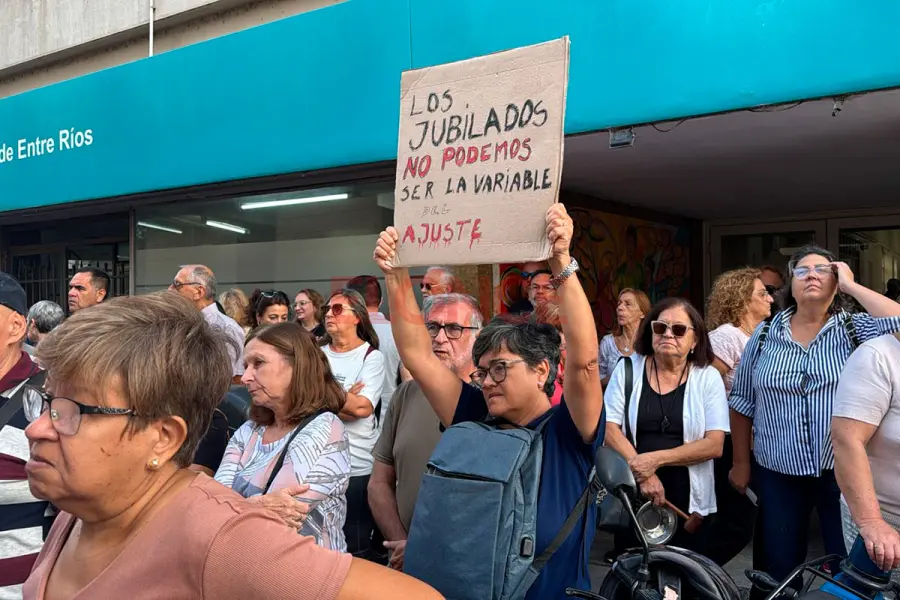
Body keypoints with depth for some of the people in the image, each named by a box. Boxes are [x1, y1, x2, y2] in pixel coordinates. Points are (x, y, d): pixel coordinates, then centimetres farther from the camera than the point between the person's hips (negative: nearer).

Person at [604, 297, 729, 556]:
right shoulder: (628, 369, -1)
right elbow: (609, 427, -6)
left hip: (689, 503, 0)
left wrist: (656, 459, -18)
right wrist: (643, 472, -17)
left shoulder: (708, 377, -3)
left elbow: (714, 445, -9)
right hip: (629, 497, 1)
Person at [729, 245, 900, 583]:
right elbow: (742, 402, 6)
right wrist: (741, 463, 6)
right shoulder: (764, 335, 2)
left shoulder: (855, 328, -2)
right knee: (780, 569, 13)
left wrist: (851, 284, -13)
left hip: (842, 470, -1)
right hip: (778, 473, 2)